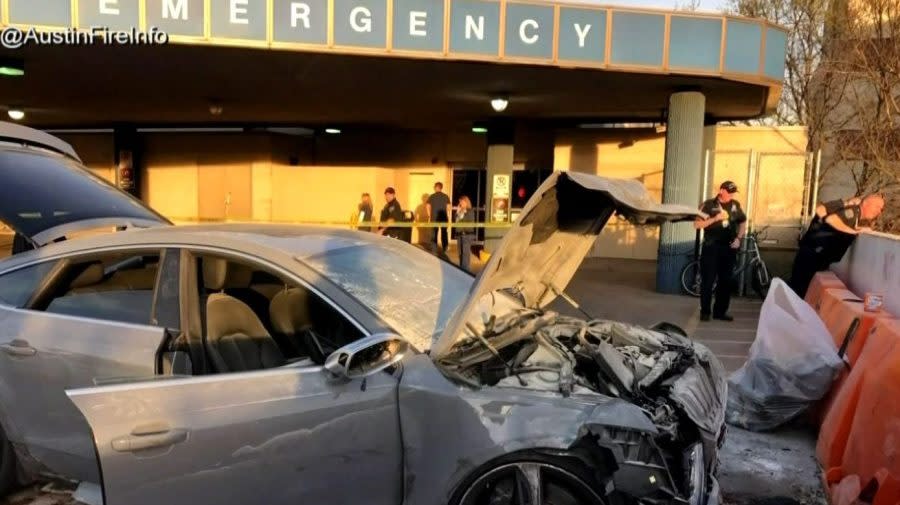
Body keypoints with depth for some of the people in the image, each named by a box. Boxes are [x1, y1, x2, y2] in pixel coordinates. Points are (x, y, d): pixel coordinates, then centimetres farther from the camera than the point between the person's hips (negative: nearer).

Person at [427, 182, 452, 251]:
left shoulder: (431, 196, -3)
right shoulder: (446, 196, -3)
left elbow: (428, 207, -4)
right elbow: (448, 207, -5)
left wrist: (429, 216, 6)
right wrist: (448, 217, 3)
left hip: (434, 218, 0)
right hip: (444, 218, 0)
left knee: (434, 233, 8)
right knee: (444, 233, 10)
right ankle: (445, 248, 10)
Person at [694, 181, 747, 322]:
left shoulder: (735, 205, 7)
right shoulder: (708, 205, -3)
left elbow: (743, 222, 18)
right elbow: (697, 224, -8)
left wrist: (738, 238, 4)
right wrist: (715, 218, -19)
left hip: (729, 248, 4)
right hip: (711, 248, -4)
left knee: (725, 281, 7)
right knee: (708, 280, -3)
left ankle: (720, 311, 16)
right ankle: (705, 311, 5)